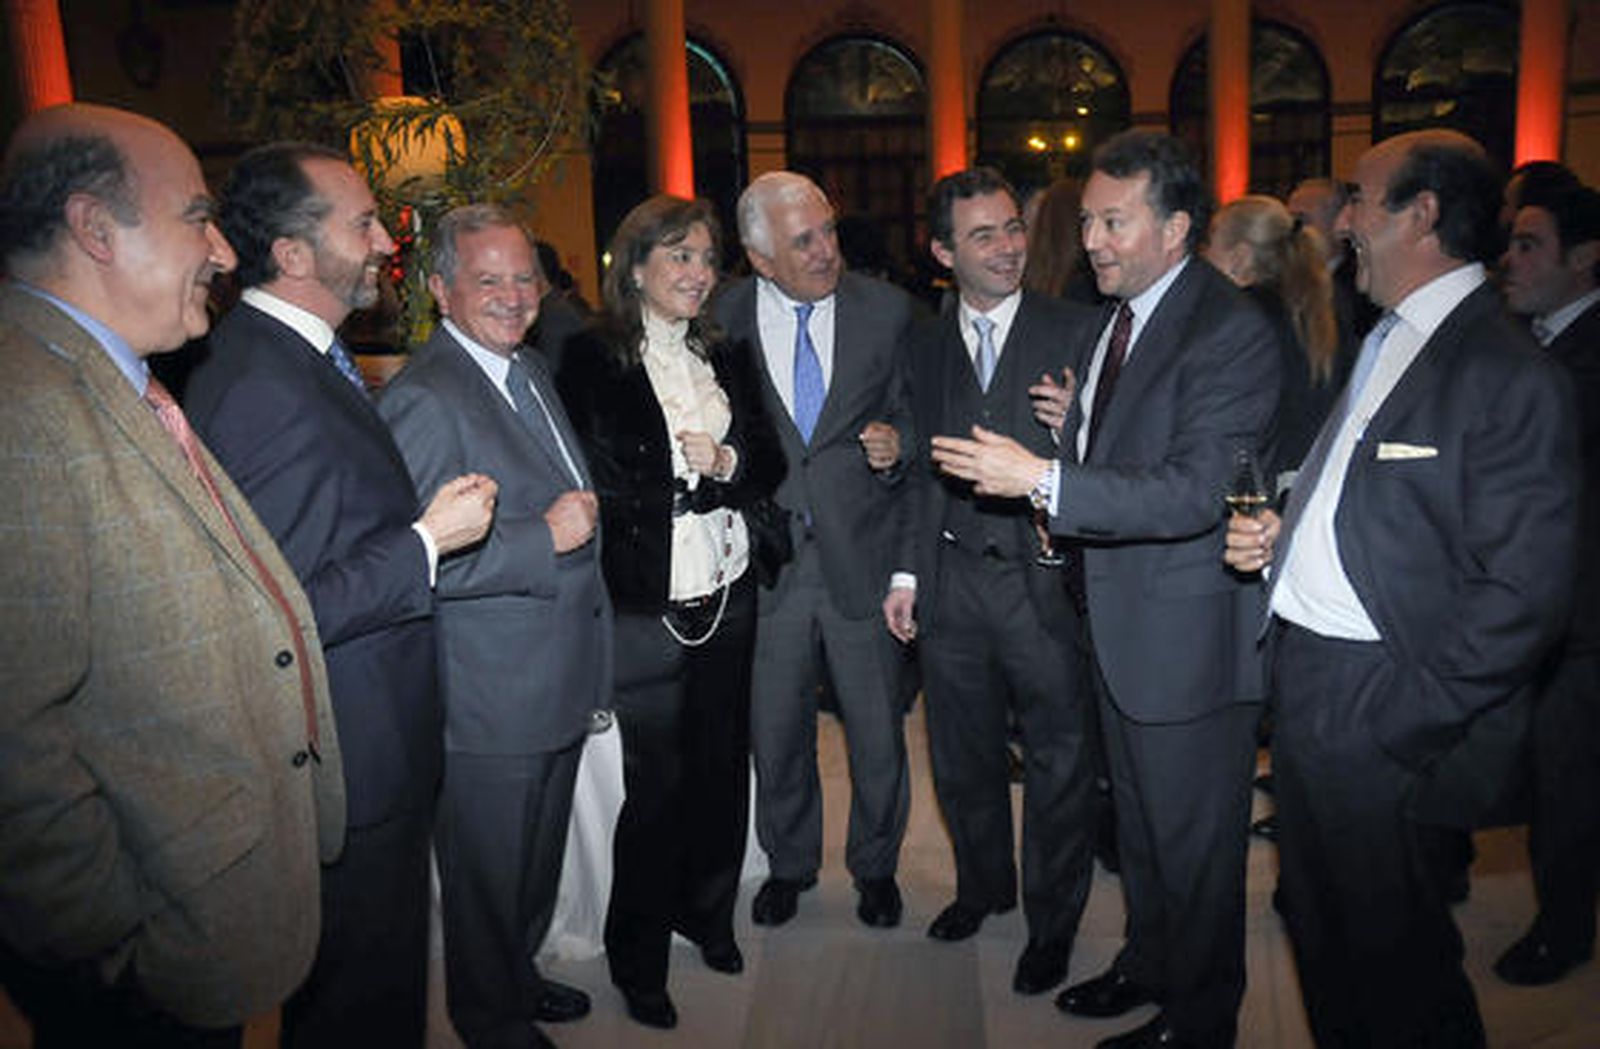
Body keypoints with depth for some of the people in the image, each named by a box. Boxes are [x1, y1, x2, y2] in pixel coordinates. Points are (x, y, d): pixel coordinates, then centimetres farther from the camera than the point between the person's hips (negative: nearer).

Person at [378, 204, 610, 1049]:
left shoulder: (528, 370, 9)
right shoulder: (424, 399, -21)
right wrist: (542, 539, -26)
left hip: (557, 679, 9)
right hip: (491, 700, -9)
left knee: (538, 859, 26)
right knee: (489, 874, 13)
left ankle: (520, 976, 48)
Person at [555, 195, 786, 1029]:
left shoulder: (727, 358, 10)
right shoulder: (592, 361, -7)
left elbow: (769, 466, 6)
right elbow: (607, 490, -12)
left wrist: (724, 465, -12)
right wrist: (706, 479, -8)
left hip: (729, 597, 5)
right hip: (648, 607, -5)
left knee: (722, 764, 15)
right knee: (658, 782, 3)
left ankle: (707, 911, 39)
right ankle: (637, 956, 25)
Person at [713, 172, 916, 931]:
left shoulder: (887, 310, -2)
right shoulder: (723, 319, -2)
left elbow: (917, 410, 8)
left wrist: (897, 444, -13)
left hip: (861, 556, 0)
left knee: (878, 733, 12)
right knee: (775, 734, 15)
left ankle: (875, 866, 37)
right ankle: (788, 863, 40)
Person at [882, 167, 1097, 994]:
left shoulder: (1075, 330, -3)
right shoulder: (925, 344, 9)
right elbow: (922, 465, 12)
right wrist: (906, 571, 10)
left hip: (1043, 576, -4)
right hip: (952, 580, 4)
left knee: (1058, 760, 8)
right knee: (962, 755, 18)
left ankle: (1052, 920, 29)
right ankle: (982, 884, 42)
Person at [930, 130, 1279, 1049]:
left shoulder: (1230, 331, -19)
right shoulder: (1112, 323, 10)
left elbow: (1194, 492, -28)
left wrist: (1043, 480, -31)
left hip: (1190, 632, -8)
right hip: (1120, 622, 9)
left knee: (1193, 841, 9)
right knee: (1140, 823, 24)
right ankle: (1150, 963, 46)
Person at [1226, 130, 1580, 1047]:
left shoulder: (1510, 375, -16)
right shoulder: (1384, 344, 12)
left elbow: (1522, 595, -19)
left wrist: (1402, 720, -20)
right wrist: (1280, 534, 2)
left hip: (1377, 706, -8)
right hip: (1304, 673, 9)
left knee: (1389, 950, 8)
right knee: (1319, 926, 22)